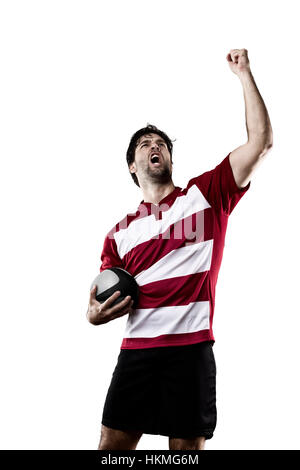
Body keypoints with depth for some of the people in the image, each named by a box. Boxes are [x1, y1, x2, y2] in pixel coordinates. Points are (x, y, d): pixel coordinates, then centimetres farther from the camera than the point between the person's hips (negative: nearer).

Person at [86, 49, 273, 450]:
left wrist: (244, 74, 2)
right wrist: (95, 314, -6)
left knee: (187, 448, 3)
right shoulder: (120, 234, 15)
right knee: (113, 445, 1)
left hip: (191, 347, -2)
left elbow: (261, 142, 1)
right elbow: (102, 302, 18)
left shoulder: (205, 195, 8)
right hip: (137, 349, 2)